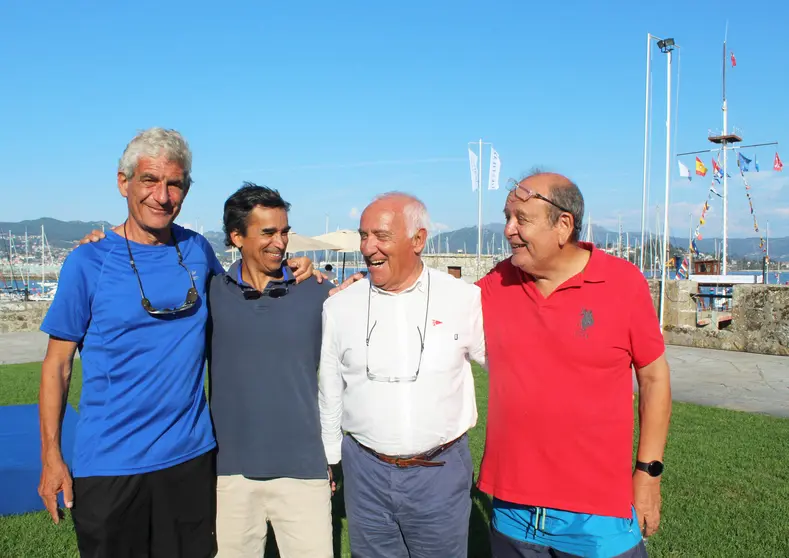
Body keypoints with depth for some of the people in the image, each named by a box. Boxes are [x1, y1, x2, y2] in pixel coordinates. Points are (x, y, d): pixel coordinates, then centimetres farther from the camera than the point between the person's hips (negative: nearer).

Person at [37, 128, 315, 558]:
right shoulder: (88, 261, -8)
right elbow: (57, 363, -3)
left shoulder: (197, 250, 0)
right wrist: (51, 457, -4)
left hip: (191, 453, 3)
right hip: (109, 463, -3)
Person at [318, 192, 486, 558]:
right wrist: (325, 459, 14)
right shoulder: (339, 306, -2)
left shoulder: (465, 300, -9)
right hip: (365, 471, 2)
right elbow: (329, 394, 8)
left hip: (442, 472, -1)